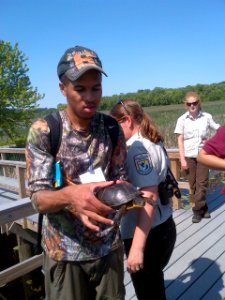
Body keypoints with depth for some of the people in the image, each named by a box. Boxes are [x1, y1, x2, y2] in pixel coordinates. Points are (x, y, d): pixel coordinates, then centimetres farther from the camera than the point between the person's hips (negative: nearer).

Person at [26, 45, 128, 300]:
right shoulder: (43, 131, -15)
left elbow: (120, 179, -1)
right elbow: (38, 199, -17)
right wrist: (69, 195, -38)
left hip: (109, 246, 3)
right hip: (64, 251, -2)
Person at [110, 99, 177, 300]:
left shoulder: (137, 149, -20)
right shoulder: (152, 143, 8)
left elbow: (149, 198, -25)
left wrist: (137, 246, -24)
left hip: (148, 234, -9)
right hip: (162, 228, 9)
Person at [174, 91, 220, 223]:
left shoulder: (207, 117, -2)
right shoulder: (182, 119, -3)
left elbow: (219, 128, 10)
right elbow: (180, 140, -2)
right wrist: (182, 159, -5)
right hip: (189, 156, 0)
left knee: (202, 183, -1)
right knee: (193, 185, 6)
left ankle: (197, 211, 9)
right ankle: (203, 209, 21)